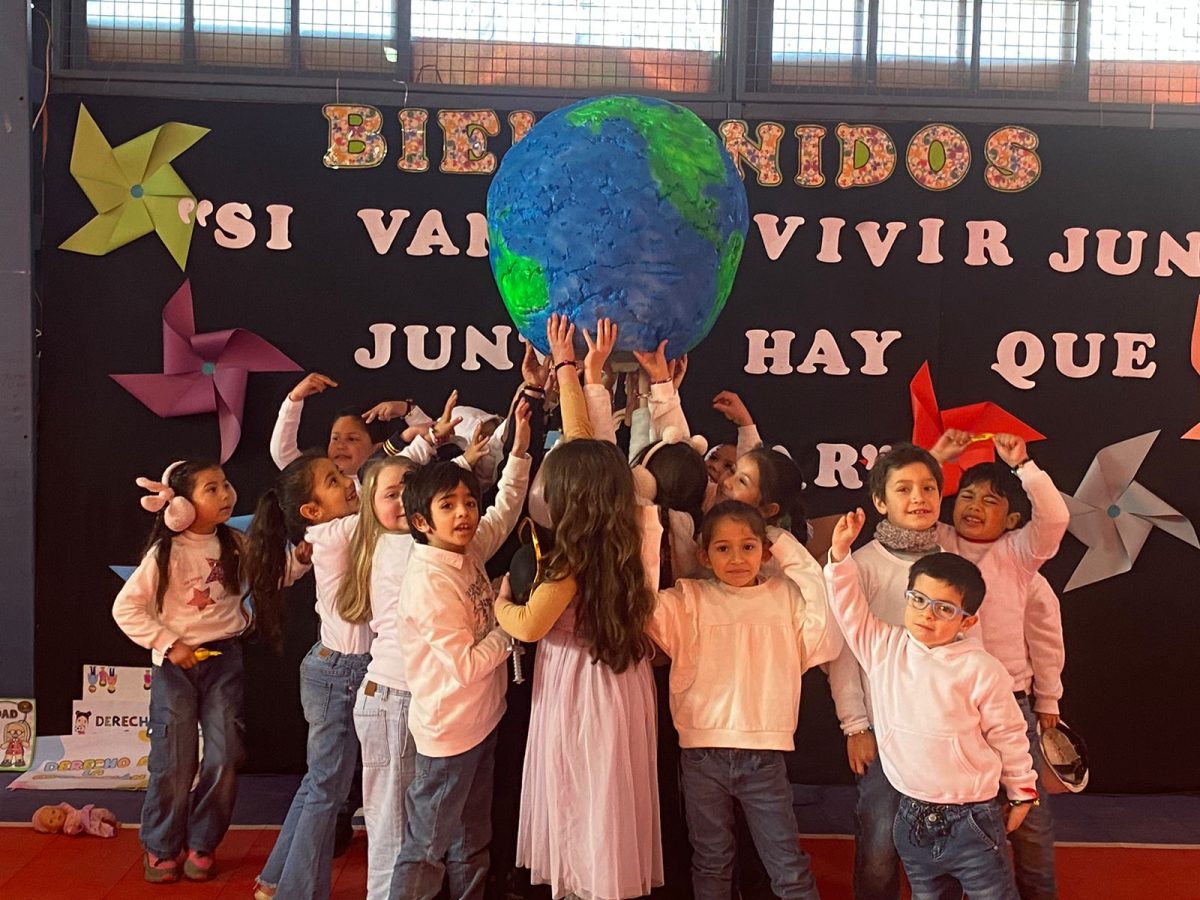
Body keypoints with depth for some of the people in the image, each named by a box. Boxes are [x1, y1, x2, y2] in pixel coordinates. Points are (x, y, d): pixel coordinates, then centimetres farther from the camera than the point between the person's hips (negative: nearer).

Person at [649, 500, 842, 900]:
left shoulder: (786, 596, 4)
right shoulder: (688, 600, 2)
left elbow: (828, 637, -10)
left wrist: (797, 557, -9)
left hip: (765, 753, 0)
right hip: (703, 753, 0)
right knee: (711, 865, 15)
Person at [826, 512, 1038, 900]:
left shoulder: (981, 669, -14)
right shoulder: (884, 648, -3)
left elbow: (1008, 736, -4)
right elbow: (851, 609, -2)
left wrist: (1021, 793, 6)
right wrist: (840, 555, -14)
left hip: (972, 820, -4)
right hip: (913, 819, 4)